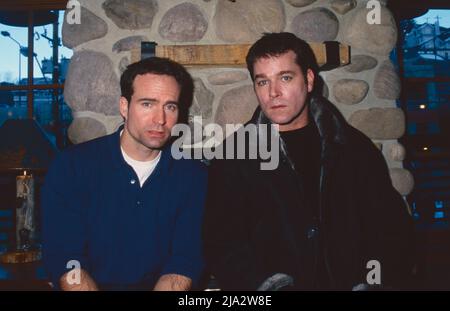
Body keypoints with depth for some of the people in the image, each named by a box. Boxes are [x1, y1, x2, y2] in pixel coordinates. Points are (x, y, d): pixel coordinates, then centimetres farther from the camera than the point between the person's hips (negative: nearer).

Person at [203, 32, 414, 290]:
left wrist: (372, 283, -13)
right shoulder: (235, 155, 4)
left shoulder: (353, 147, 8)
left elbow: (391, 228, 4)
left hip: (350, 283, 2)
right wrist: (270, 283, -18)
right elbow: (223, 243, -3)